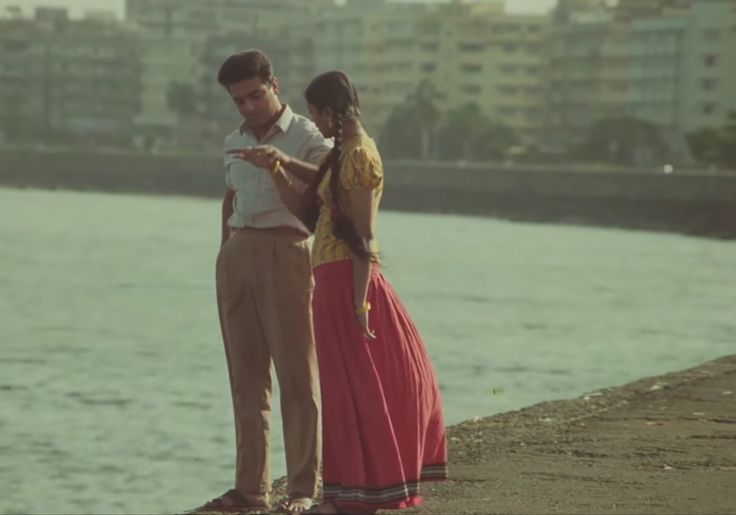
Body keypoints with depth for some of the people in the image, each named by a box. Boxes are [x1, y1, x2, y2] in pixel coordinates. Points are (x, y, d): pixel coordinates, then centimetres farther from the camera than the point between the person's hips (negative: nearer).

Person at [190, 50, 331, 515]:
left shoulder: (306, 137, -3)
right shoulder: (236, 142, 18)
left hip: (285, 253, -6)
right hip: (239, 253, 6)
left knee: (296, 374, -5)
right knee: (246, 377, 7)